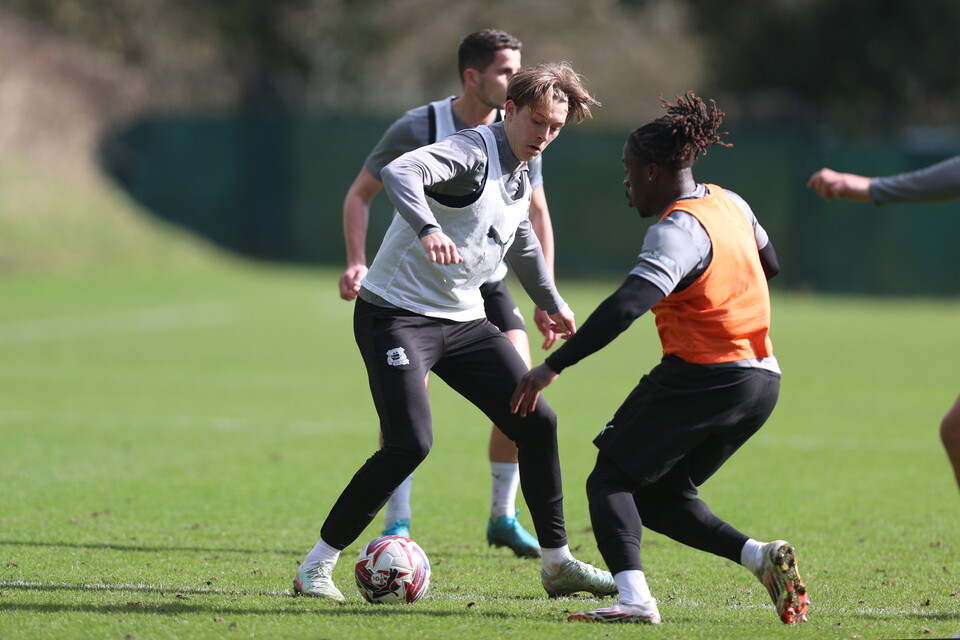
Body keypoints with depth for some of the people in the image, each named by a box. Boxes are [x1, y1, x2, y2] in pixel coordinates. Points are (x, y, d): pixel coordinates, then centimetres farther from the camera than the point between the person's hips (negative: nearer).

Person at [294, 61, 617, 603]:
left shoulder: (522, 176, 11)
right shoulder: (473, 152, -17)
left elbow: (522, 241, 33)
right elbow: (400, 172, -37)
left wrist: (552, 302, 43)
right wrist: (428, 228, -55)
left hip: (463, 320, 9)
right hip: (396, 312, -9)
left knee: (537, 423, 2)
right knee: (411, 442, -21)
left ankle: (557, 563, 15)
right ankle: (317, 565, -9)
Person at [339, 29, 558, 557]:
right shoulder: (417, 130, -16)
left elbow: (536, 213, 9)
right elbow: (360, 194, -5)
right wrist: (357, 261, -21)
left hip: (486, 282, 3)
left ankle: (503, 518, 8)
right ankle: (396, 526, -6)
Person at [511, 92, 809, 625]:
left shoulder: (677, 231, -15)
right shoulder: (731, 205, 12)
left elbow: (626, 306, -27)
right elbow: (768, 263, 30)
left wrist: (553, 367, -29)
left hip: (701, 377, -9)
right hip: (762, 380, 9)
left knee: (611, 480, -2)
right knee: (660, 496, 17)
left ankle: (634, 597, -23)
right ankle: (761, 557, -2)